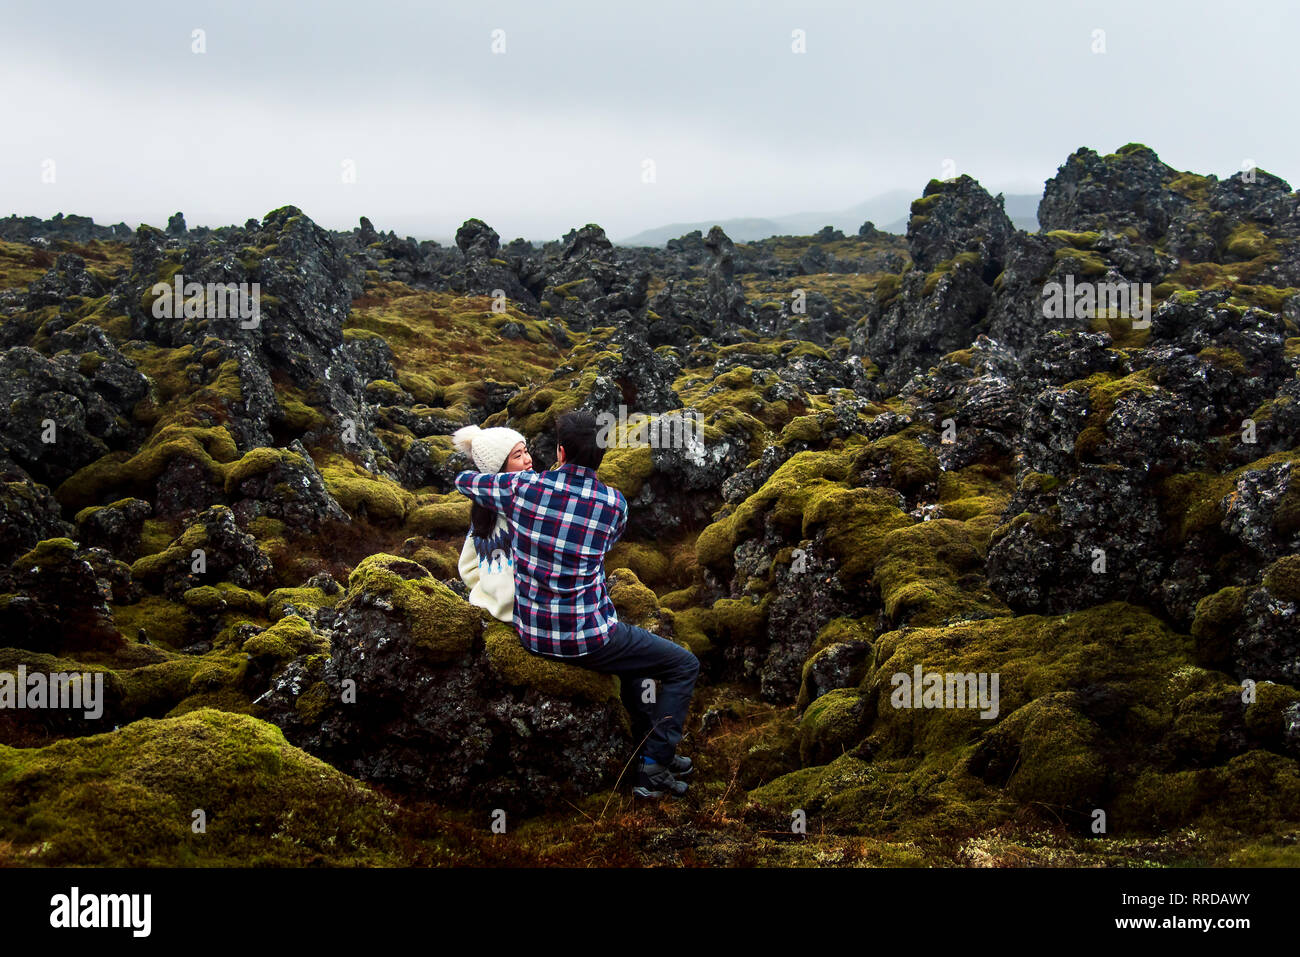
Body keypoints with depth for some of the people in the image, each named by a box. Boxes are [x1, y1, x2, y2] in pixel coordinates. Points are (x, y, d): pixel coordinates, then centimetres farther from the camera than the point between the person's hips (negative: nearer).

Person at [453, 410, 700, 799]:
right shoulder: (614, 503, -10)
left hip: (532, 634, 6)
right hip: (585, 638, -6)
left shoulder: (521, 486, -6)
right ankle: (653, 767, 4)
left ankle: (648, 740, 37)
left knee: (634, 646, 32)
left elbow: (464, 480, 13)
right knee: (684, 665, 9)